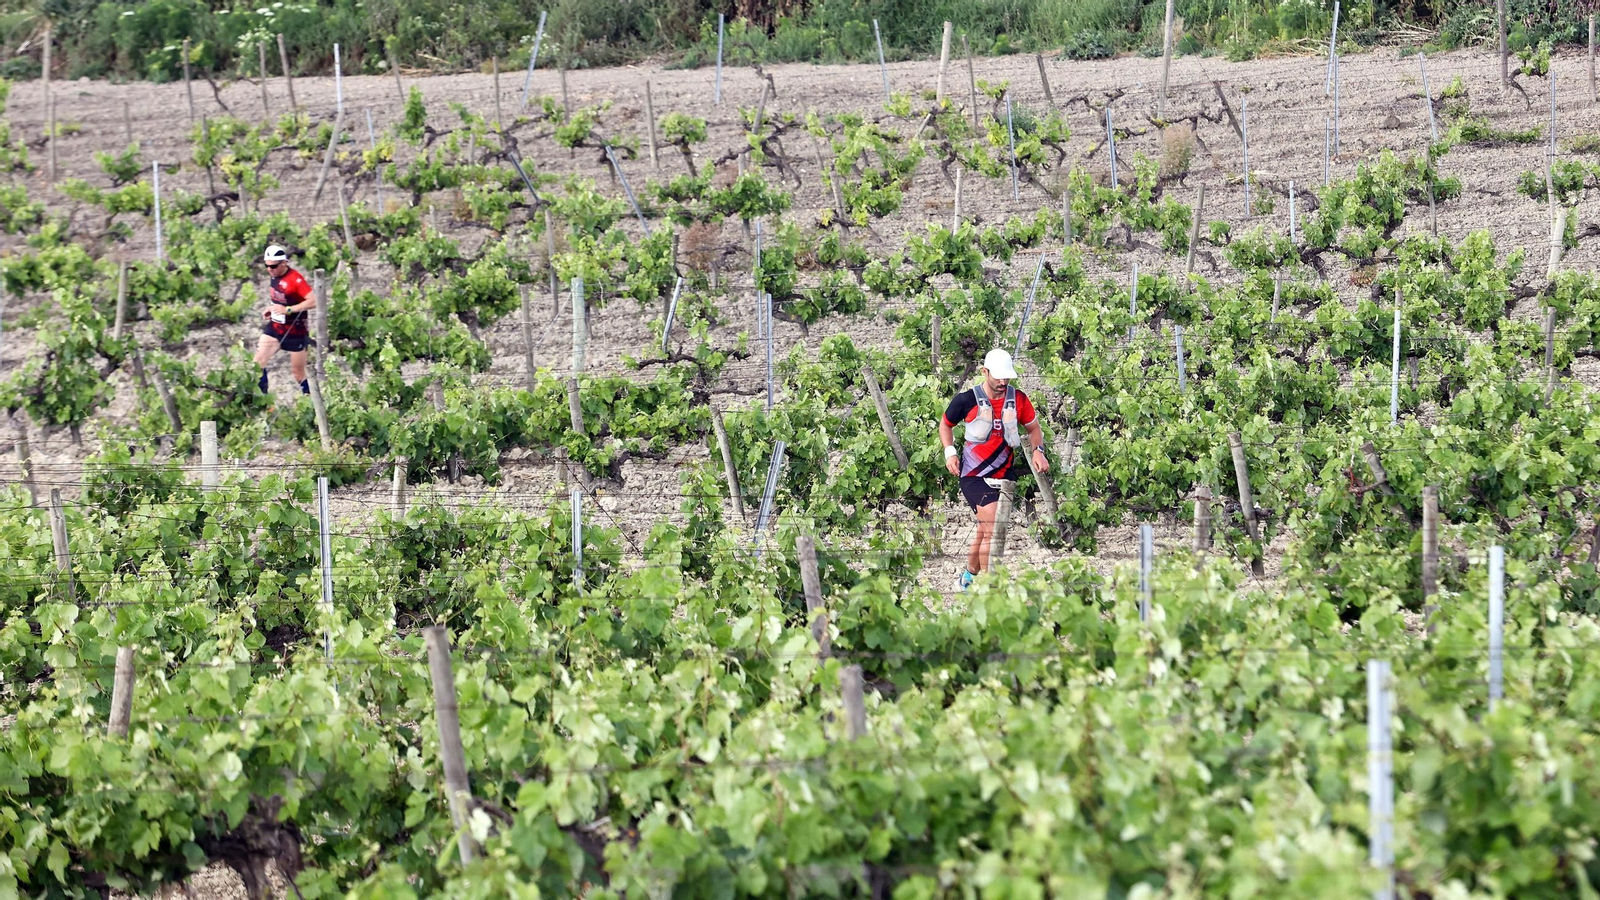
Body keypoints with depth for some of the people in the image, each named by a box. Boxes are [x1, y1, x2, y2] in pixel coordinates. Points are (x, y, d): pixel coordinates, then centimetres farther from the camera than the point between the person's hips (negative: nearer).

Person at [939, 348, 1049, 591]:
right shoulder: (966, 400, -8)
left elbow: (1033, 428, 16)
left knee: (986, 530, 12)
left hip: (1004, 476, 4)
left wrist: (1038, 450, -2)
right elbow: (945, 424, 10)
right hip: (974, 476, -4)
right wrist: (950, 452, -5)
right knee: (993, 529, -18)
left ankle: (970, 576, 34)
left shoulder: (1018, 399, 1)